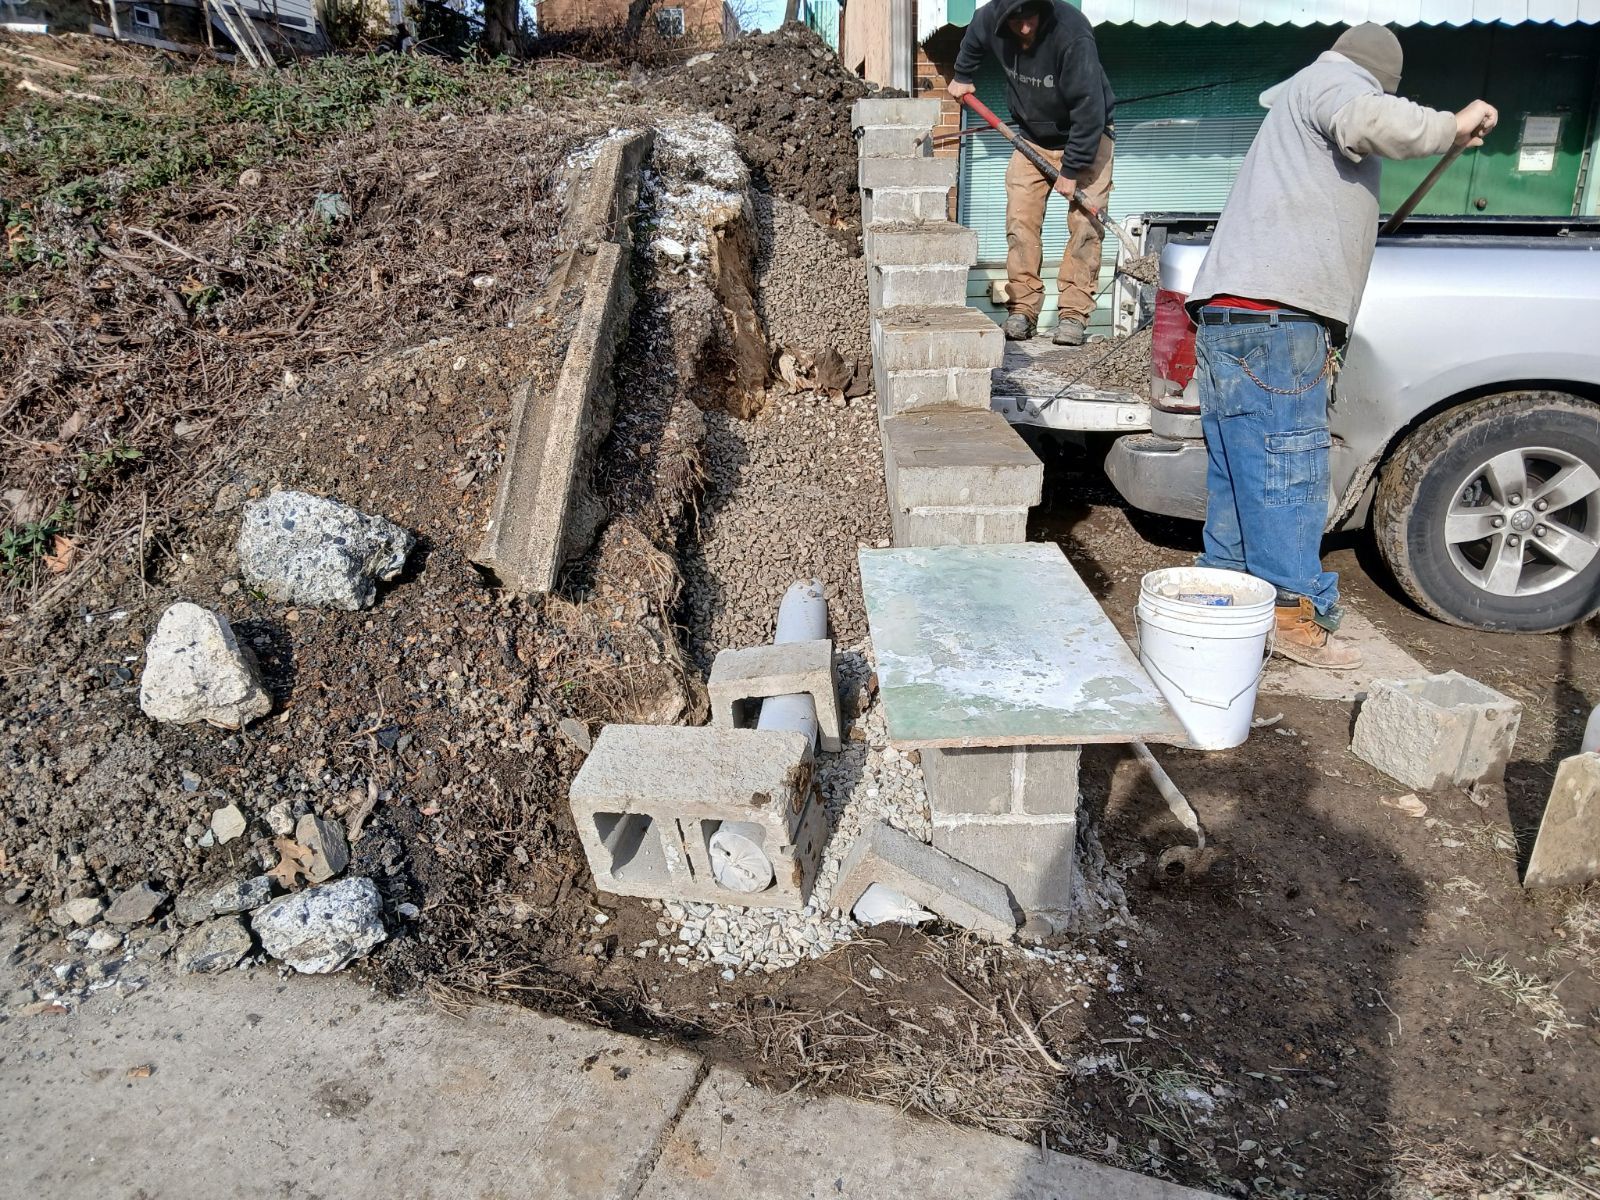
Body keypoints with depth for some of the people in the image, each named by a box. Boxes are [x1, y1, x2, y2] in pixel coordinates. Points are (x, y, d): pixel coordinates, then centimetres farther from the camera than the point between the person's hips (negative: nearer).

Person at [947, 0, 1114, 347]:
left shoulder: (1072, 34, -32)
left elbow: (1089, 108, -30)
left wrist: (1071, 169, -27)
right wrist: (961, 77, 21)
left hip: (1087, 137, -4)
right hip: (1032, 138, 5)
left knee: (1085, 224, -12)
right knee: (1020, 220, -4)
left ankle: (1074, 313, -9)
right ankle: (1022, 309, 2)